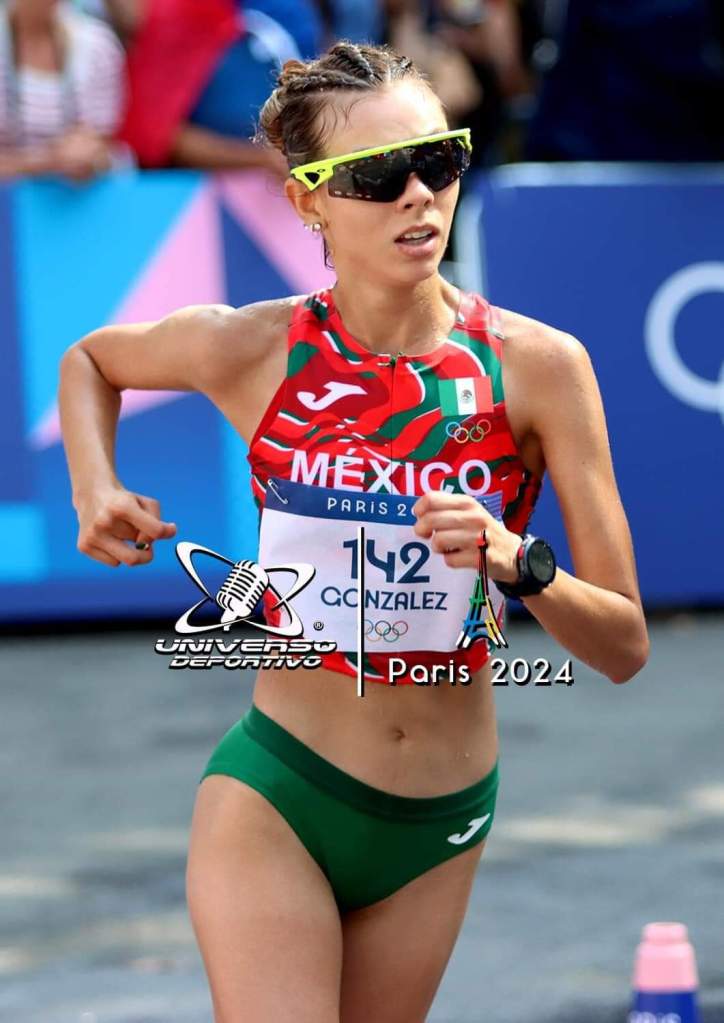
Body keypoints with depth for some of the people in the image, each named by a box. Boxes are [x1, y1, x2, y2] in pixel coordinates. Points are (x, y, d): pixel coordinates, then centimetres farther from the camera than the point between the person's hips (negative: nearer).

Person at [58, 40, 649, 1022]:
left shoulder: (536, 366, -9)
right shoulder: (251, 349, -8)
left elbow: (624, 645, -8)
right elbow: (88, 360, 16)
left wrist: (516, 563, -26)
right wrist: (95, 488, -1)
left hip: (440, 829, 2)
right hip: (275, 797, -2)